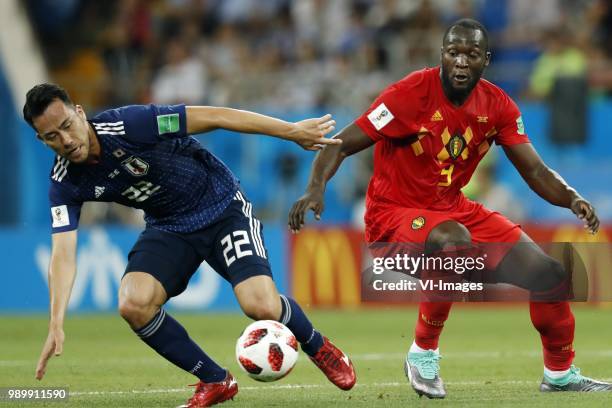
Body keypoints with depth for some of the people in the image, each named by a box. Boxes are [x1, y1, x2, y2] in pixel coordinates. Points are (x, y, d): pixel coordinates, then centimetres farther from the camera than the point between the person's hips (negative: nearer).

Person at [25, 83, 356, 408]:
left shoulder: (127, 124, -27)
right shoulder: (65, 184, -13)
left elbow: (214, 117, -23)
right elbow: (63, 254, -16)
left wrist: (292, 131, -22)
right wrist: (56, 324, -31)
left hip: (223, 209, -4)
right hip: (168, 228, 4)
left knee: (262, 307, -23)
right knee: (133, 304, -22)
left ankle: (318, 348, 13)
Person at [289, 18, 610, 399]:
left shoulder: (497, 105, -2)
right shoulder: (412, 93, -19)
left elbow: (535, 171, 1)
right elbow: (341, 145, -19)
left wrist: (572, 198, -20)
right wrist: (316, 188, -37)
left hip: (454, 208, 6)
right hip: (394, 212, -6)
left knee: (549, 274, 0)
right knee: (455, 242, -40)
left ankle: (560, 373, 25)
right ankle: (423, 354, -19)